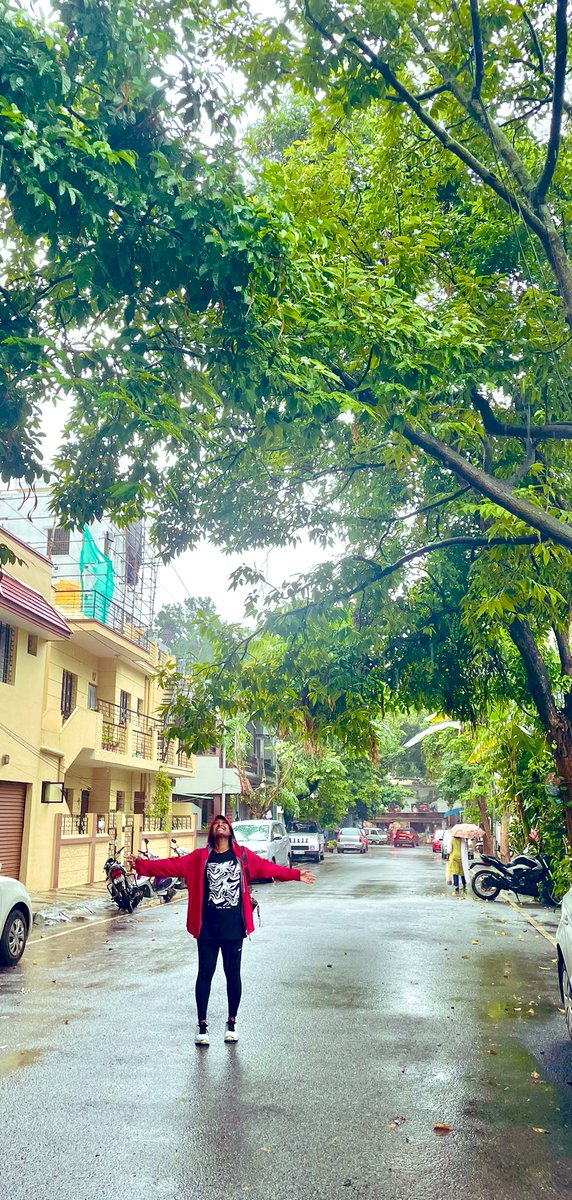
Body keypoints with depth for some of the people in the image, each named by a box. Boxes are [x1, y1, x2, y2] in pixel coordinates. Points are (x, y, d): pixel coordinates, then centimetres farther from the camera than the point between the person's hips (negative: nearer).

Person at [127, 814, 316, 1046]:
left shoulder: (244, 855, 5)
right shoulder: (199, 857, 2)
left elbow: (269, 867, 8)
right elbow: (172, 865, -3)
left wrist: (296, 874, 6)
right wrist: (142, 865, -10)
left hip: (233, 925, 1)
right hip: (207, 926, -1)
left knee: (233, 973, 8)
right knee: (205, 973, 5)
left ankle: (231, 1023, 25)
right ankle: (202, 1025, 18)